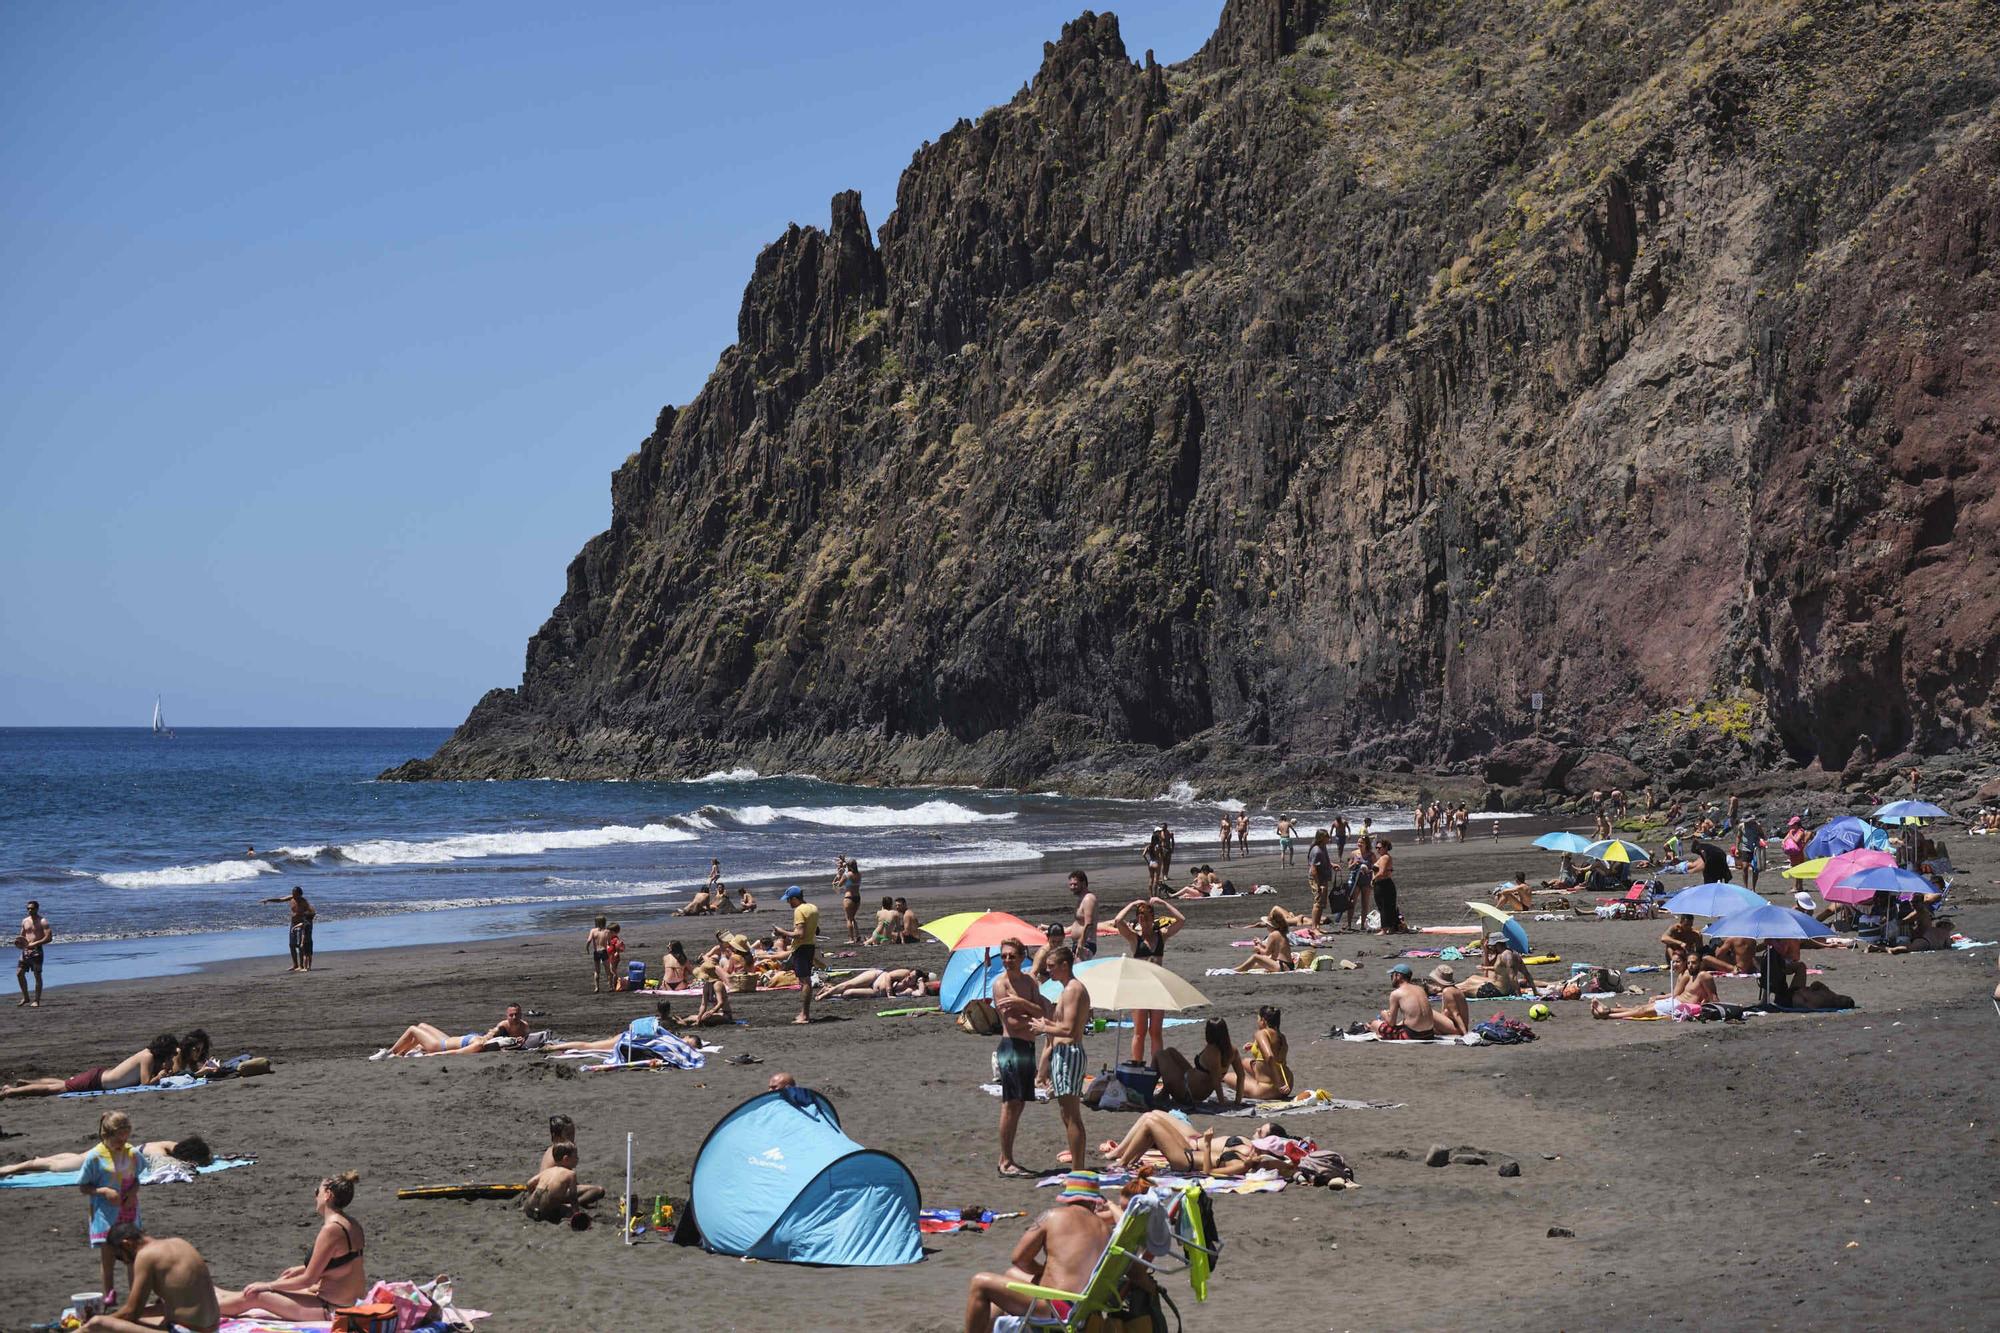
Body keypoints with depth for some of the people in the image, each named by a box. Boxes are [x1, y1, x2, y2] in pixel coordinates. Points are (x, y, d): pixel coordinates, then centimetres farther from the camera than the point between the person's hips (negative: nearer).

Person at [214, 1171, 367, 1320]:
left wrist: (269, 1285, -5)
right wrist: (298, 1269, 27)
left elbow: (308, 1279, -16)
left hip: (332, 1309, -9)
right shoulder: (351, 1224, 7)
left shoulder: (331, 1229, -21)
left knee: (255, 1297, 4)